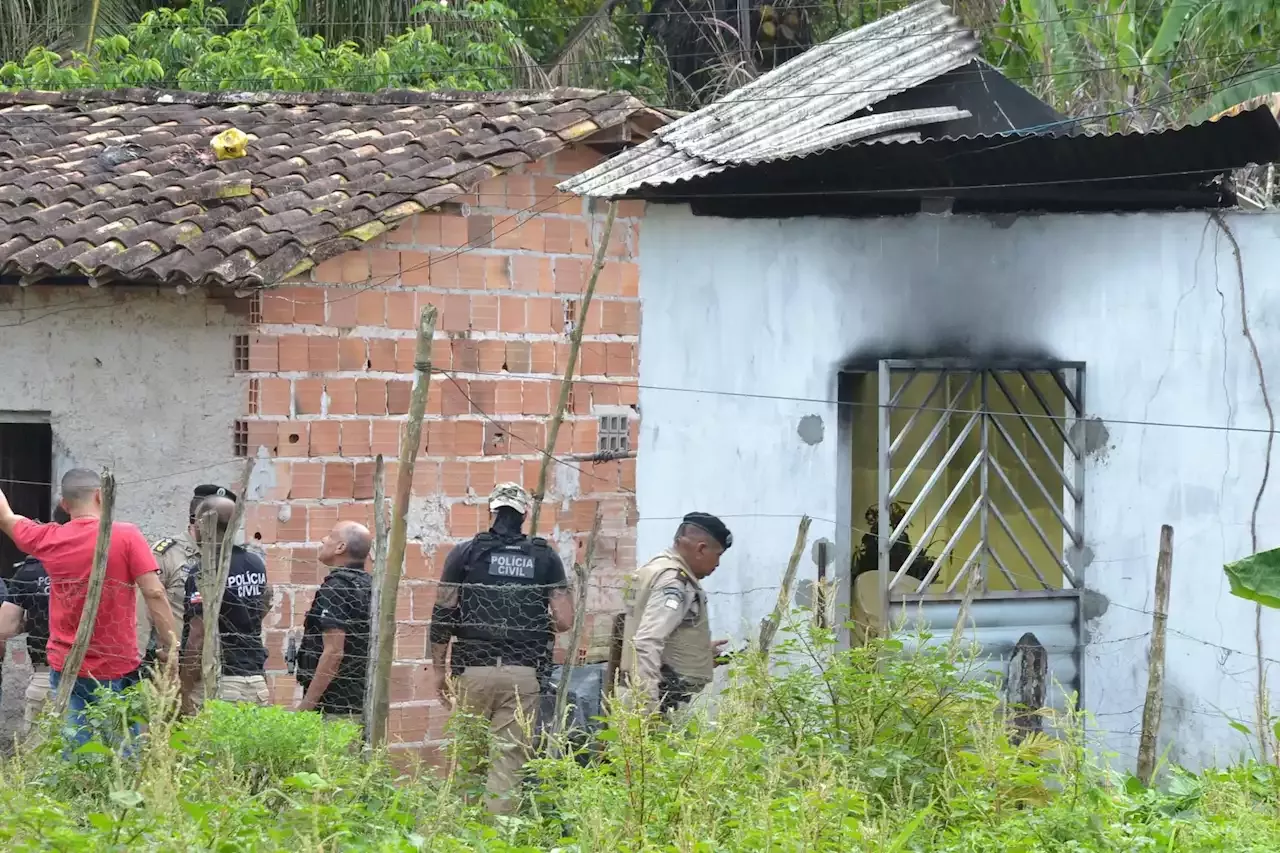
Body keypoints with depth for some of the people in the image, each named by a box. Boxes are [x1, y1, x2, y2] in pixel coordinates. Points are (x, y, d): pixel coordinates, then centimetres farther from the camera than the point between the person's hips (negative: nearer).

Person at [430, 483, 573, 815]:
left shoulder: (466, 553, 3)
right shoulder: (546, 558, 6)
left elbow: (443, 614, 1)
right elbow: (564, 621, 2)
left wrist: (438, 667, 10)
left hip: (475, 667, 0)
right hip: (524, 672, 0)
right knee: (509, 757, 0)